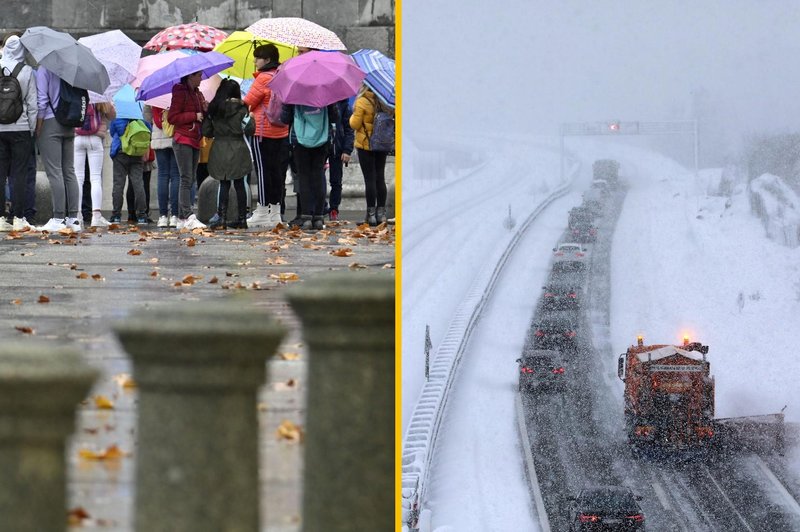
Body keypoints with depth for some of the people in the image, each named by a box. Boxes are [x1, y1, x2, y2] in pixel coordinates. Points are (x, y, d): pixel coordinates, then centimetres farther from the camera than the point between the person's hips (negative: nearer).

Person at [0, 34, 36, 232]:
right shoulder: (27, 72, -5)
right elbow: (32, 104, -4)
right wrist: (32, 128, 5)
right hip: (20, 128, -2)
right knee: (19, 174, 1)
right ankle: (18, 217, -1)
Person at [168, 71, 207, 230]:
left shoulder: (198, 94, 17)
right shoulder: (180, 93, -8)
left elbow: (202, 120, 21)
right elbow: (172, 118, -13)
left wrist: (206, 110, 0)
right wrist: (194, 116, -16)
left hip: (195, 141, 9)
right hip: (183, 140, -9)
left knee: (190, 180, 7)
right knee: (186, 179, -14)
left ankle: (182, 220, 9)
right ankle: (189, 217, -20)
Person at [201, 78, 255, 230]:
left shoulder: (213, 109, 3)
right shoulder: (240, 109, -5)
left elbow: (206, 132, 5)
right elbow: (249, 129, -9)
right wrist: (251, 118, 8)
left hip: (219, 151, 1)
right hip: (237, 150, -1)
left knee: (224, 185, 4)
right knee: (239, 185, 6)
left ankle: (222, 218, -7)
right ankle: (242, 219, 9)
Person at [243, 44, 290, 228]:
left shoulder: (263, 78, -13)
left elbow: (248, 102, -11)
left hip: (263, 132, -8)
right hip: (282, 132, 8)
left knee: (263, 171, -4)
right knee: (277, 171, 9)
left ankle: (262, 213, -3)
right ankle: (275, 213, 12)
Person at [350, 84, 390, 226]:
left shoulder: (361, 102, -14)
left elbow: (355, 124, -11)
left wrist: (354, 115, 7)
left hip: (366, 145, -5)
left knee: (370, 178, -2)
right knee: (380, 178, 11)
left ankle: (371, 213, -2)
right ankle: (381, 212, 12)